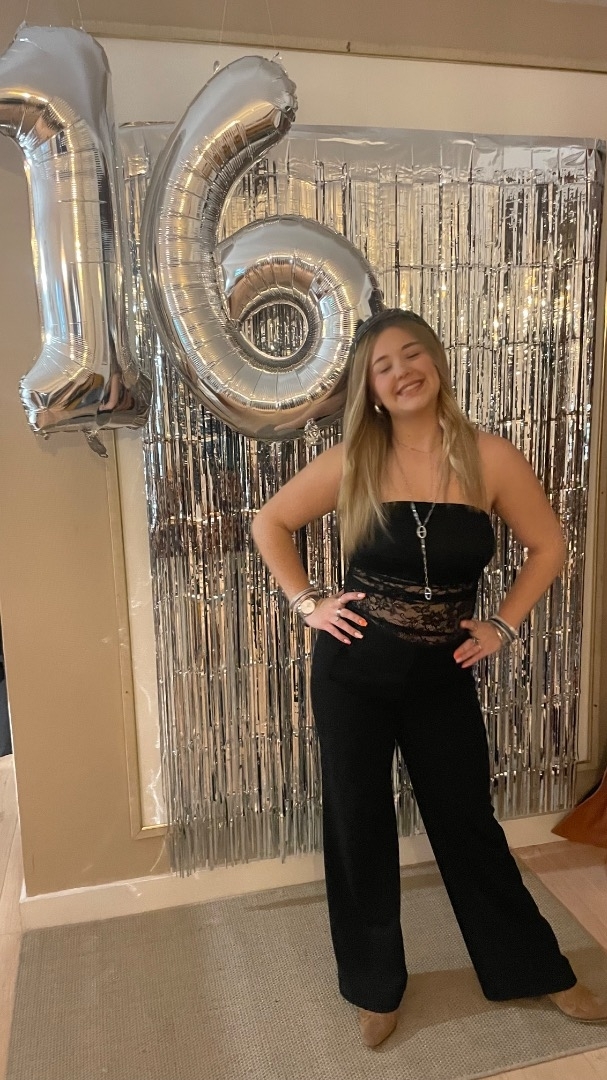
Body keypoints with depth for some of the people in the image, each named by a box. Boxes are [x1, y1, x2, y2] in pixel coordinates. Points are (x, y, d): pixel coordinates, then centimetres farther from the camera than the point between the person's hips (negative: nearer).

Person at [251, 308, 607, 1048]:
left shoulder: (489, 458, -7)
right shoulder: (351, 462, -7)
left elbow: (548, 547, 4)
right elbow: (269, 523, 4)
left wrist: (503, 626, -2)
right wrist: (306, 603, -3)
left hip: (442, 677, 0)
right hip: (353, 671, 0)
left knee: (468, 823, 15)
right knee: (358, 827, 13)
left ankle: (535, 970, 41)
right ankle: (375, 985, 37)